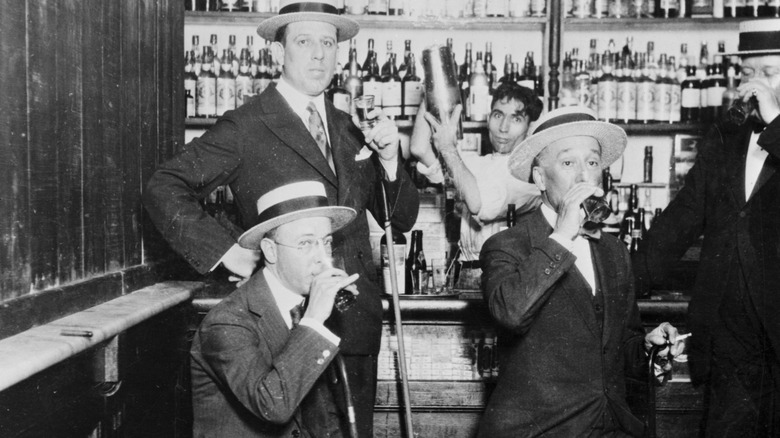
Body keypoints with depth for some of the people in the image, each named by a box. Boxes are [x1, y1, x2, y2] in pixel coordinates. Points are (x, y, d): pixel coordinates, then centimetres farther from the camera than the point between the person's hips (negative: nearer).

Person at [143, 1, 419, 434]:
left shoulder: (350, 129, 11)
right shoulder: (245, 128, -6)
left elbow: (403, 219, 10)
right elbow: (164, 188, -9)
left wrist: (389, 159, -7)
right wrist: (222, 247, -17)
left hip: (357, 322, 5)